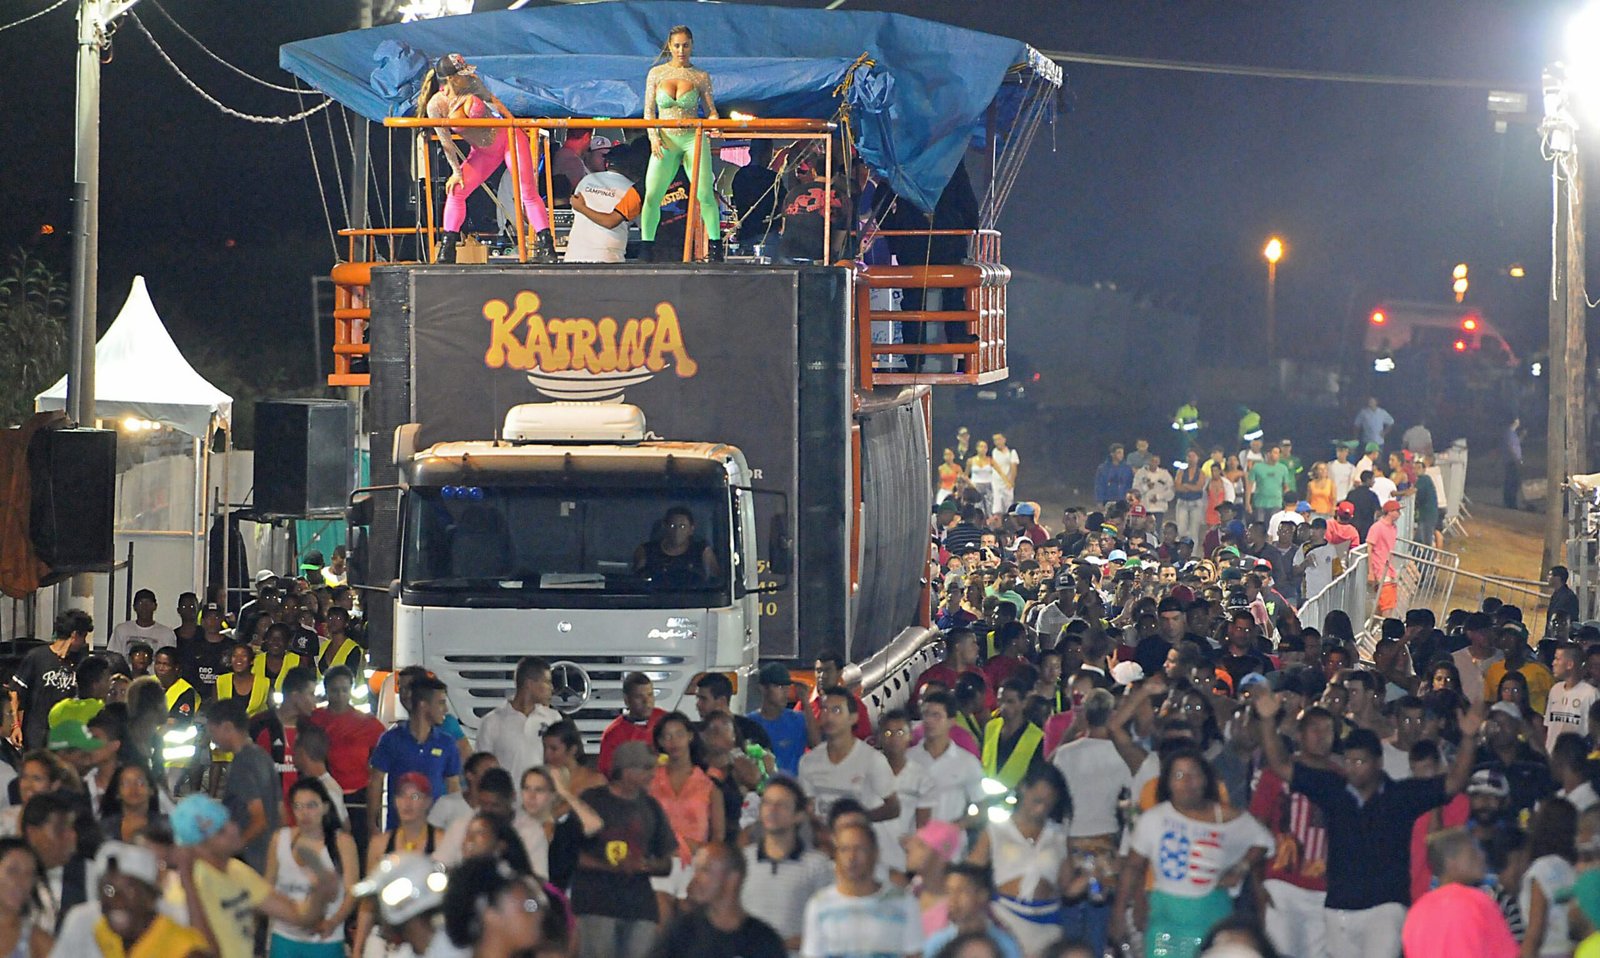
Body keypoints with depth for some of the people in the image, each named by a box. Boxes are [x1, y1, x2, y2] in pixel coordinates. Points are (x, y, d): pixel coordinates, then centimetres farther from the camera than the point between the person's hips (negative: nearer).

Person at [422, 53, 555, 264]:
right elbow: (446, 142, -11)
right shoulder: (436, 106, -17)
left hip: (507, 136, 0)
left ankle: (546, 248, -9)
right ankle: (447, 250, 1)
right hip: (483, 152, 0)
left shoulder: (472, 83, -12)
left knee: (528, 192, -9)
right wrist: (456, 171, -7)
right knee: (456, 190, -9)